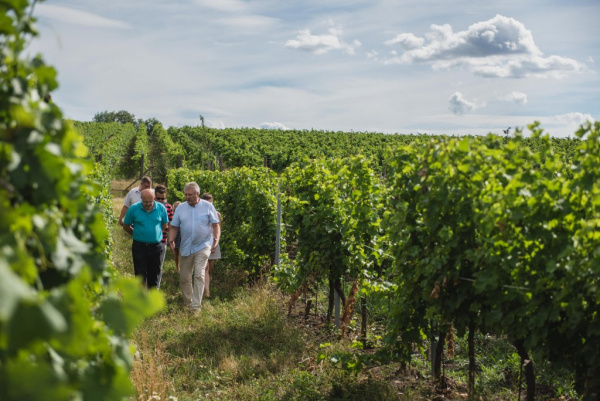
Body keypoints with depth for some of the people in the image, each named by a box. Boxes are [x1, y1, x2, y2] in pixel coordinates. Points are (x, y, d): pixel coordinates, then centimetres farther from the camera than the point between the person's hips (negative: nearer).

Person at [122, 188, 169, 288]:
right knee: (140, 276, 0)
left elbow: (164, 225, 12)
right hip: (139, 246, -2)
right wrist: (137, 234, 10)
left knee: (154, 276, 11)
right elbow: (126, 226, 6)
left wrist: (155, 234, 8)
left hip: (155, 246, 2)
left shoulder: (161, 208, -2)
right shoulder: (133, 209, -6)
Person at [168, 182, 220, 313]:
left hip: (203, 247, -4)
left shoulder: (208, 206, -1)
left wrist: (216, 239, -13)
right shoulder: (180, 208, 6)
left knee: (199, 275, -11)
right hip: (186, 248, 4)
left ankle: (196, 306, -9)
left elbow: (215, 225, 0)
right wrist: (171, 240, -8)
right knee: (184, 277, 9)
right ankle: (187, 303, 25)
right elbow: (174, 226, 8)